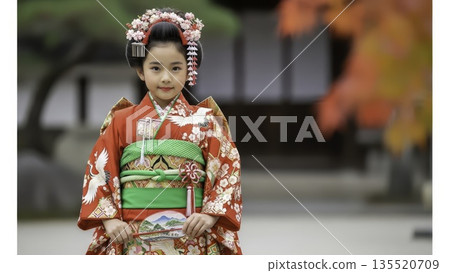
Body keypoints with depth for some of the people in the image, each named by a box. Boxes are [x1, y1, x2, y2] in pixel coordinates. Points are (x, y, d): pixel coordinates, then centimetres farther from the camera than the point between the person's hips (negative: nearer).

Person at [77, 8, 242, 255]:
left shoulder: (205, 120, 7)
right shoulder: (122, 120, 9)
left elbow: (226, 169, 2)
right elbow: (99, 170, 8)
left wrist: (211, 214, -12)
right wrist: (109, 219, -5)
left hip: (190, 235, -1)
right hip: (134, 239, 1)